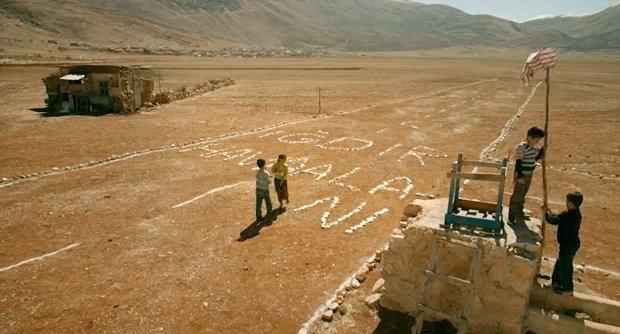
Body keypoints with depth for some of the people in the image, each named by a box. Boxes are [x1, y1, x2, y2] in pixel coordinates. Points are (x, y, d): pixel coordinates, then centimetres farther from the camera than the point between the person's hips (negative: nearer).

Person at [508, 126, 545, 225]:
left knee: (523, 194, 20)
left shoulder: (534, 146, 5)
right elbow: (518, 162, -21)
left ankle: (519, 214, 35)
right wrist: (520, 176, -21)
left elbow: (535, 158, 15)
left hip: (529, 174, 8)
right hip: (521, 174, -8)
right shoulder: (522, 146, -21)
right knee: (517, 195, -2)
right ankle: (511, 216, 8)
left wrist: (542, 151, -2)